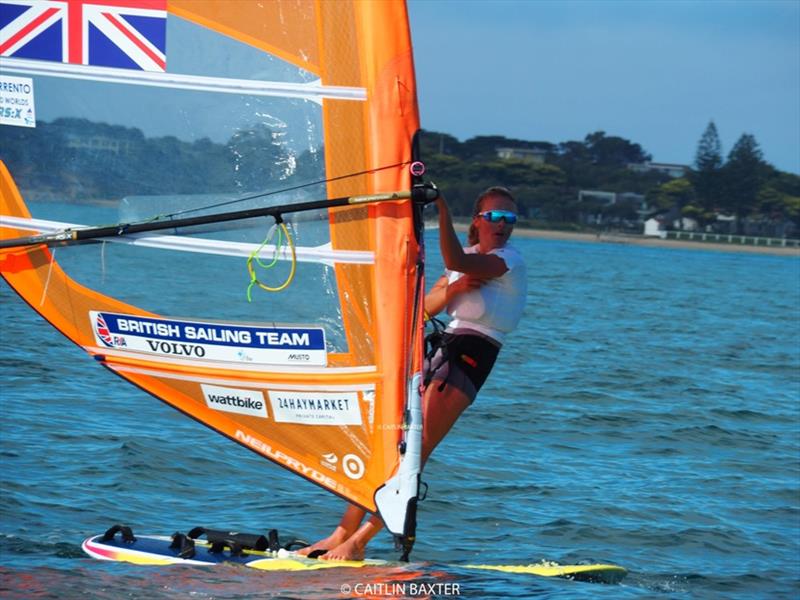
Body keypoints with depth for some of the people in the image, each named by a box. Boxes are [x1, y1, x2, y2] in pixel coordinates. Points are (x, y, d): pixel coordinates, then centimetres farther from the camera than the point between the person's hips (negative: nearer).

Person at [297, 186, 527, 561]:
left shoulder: (509, 259, -6)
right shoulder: (468, 259, 18)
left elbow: (456, 262, -25)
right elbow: (427, 307, 10)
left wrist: (442, 208, -32)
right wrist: (456, 287, -9)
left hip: (472, 358, -8)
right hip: (442, 348, 8)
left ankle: (359, 540, -14)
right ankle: (343, 533, 7)